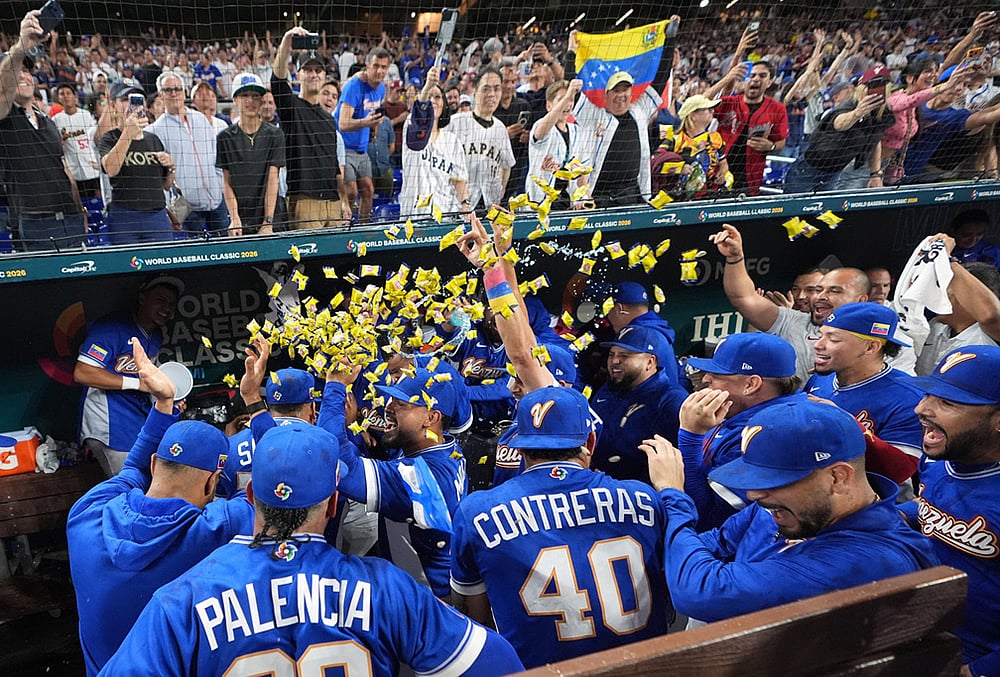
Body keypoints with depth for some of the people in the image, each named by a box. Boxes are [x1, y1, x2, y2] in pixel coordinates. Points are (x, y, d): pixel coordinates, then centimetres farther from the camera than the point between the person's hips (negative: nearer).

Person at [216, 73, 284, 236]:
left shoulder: (275, 135, 3)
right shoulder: (225, 137, 7)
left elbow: (272, 180, -3)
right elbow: (227, 182, 4)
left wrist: (268, 222, -9)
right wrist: (234, 219, -8)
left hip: (271, 218, -1)